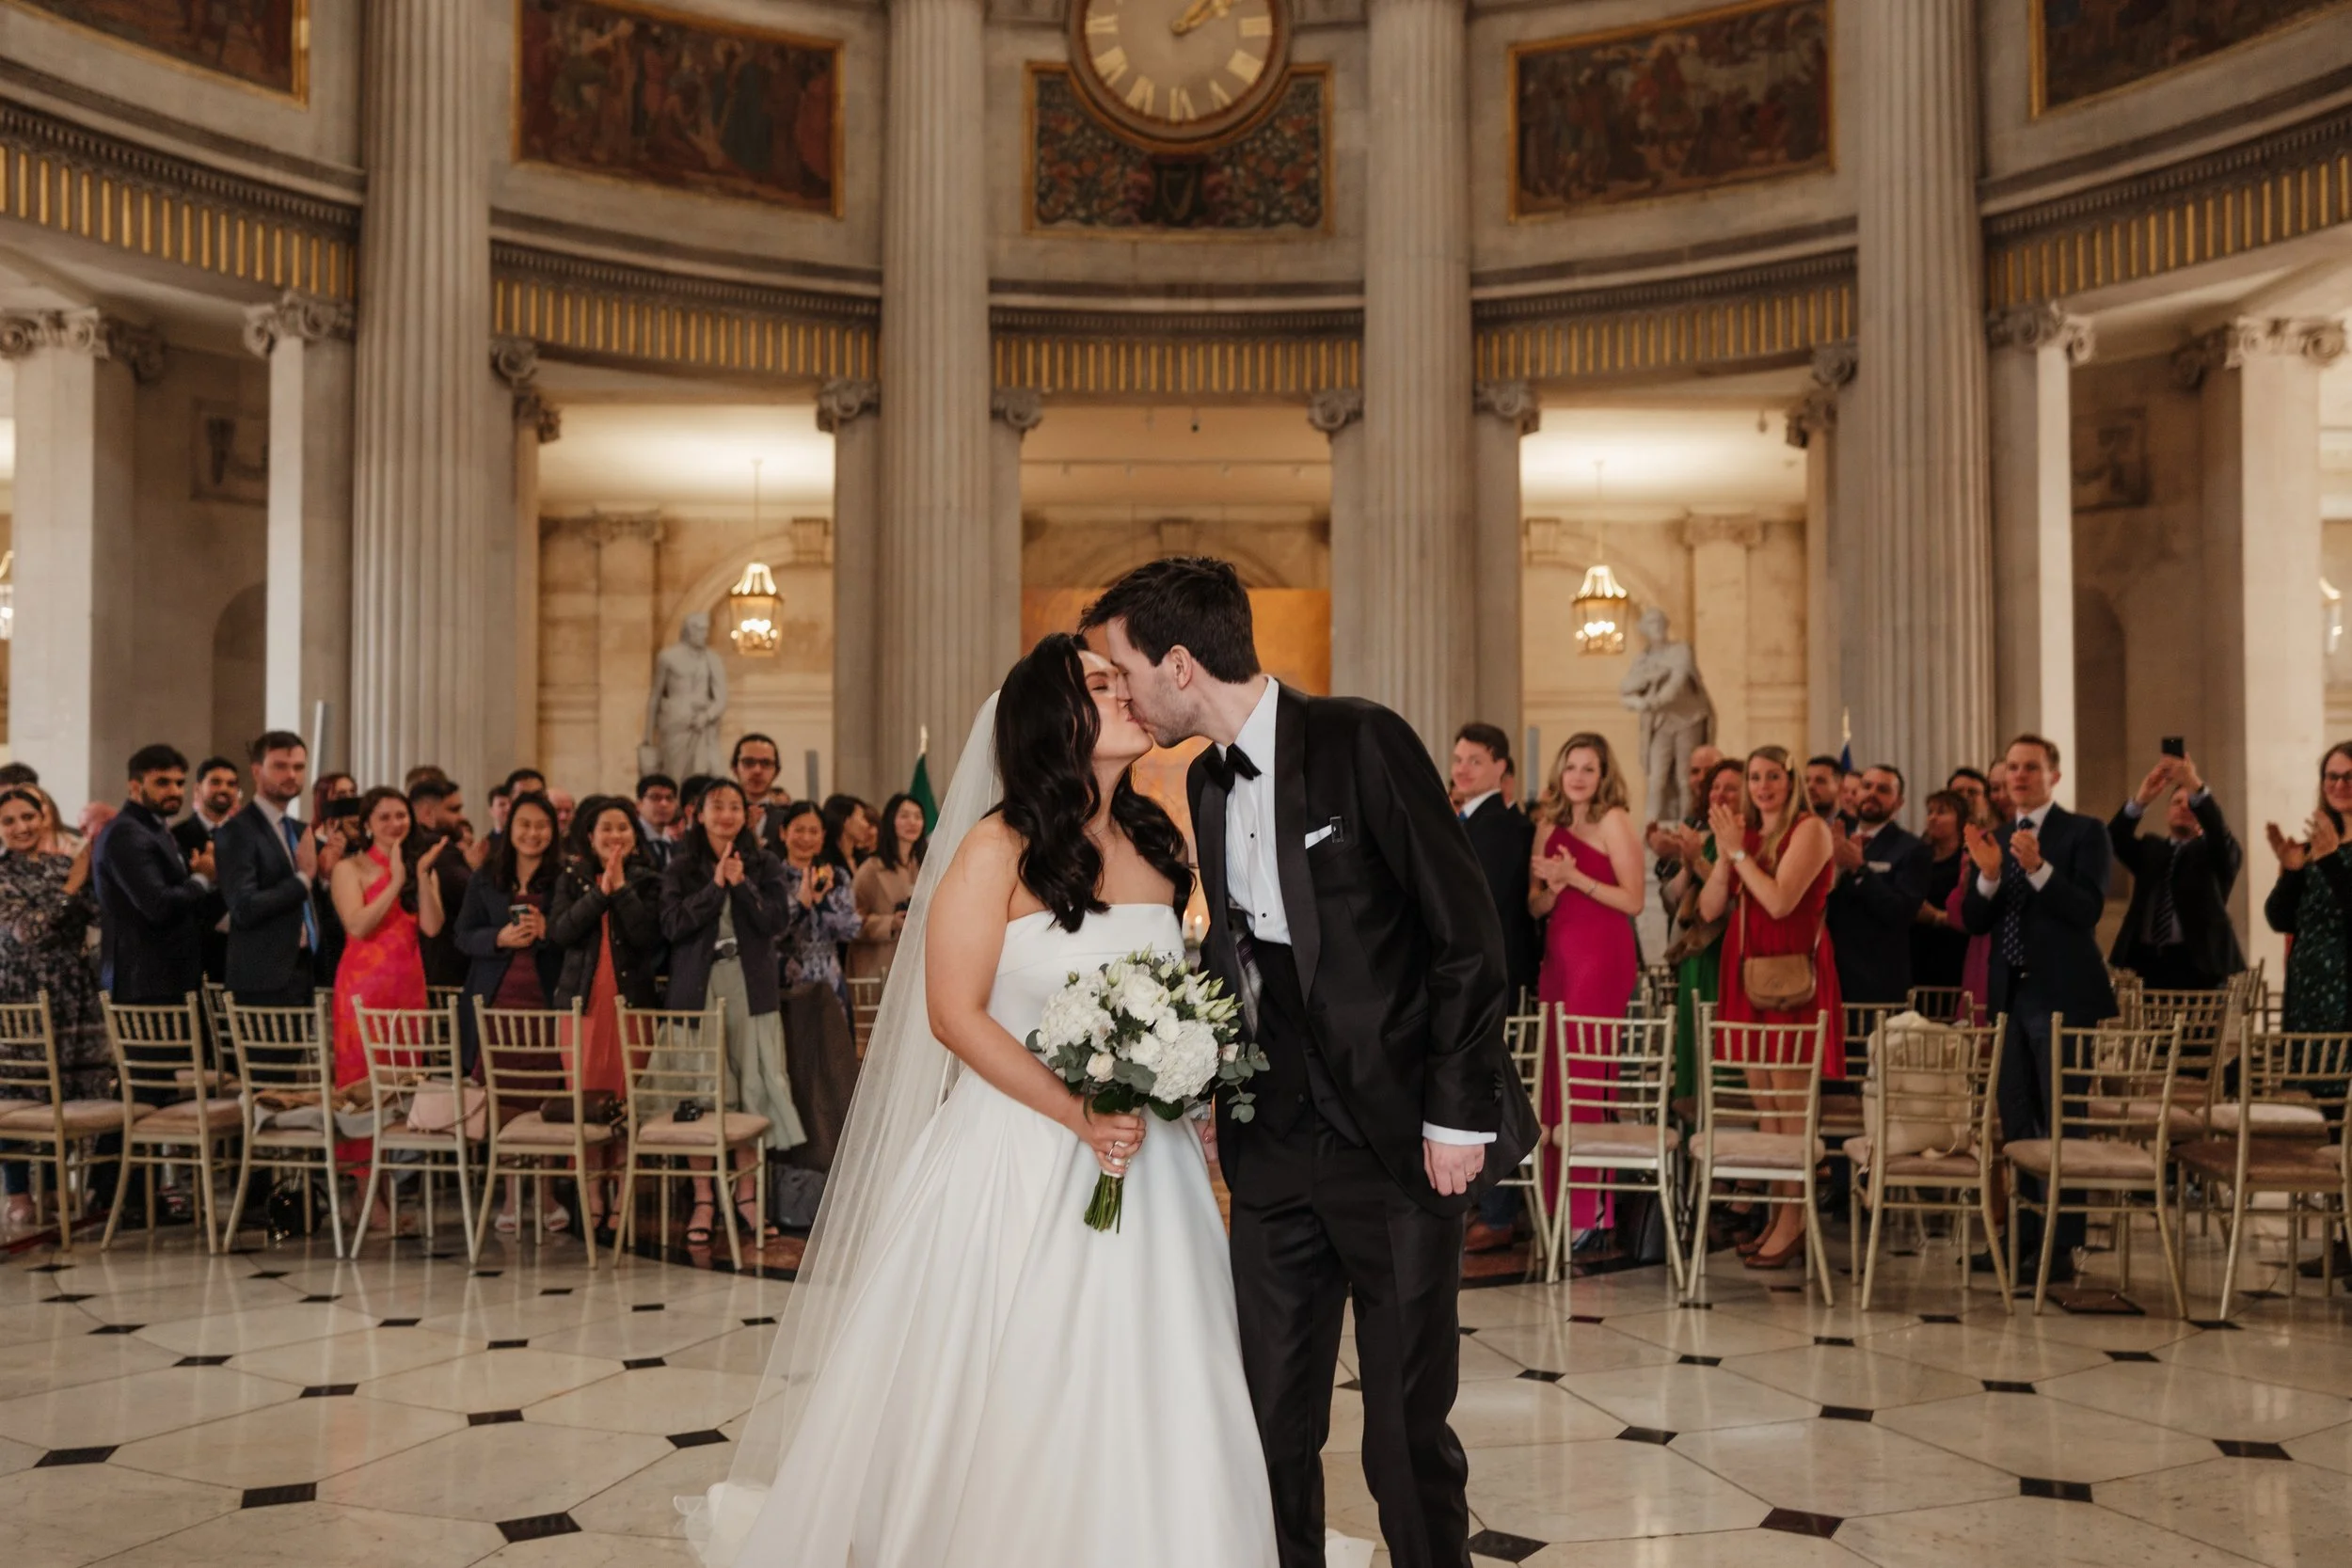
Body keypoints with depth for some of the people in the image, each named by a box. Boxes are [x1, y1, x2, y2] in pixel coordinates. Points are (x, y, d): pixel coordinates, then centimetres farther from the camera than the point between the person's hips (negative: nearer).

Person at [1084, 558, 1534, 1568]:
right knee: (1272, 1427, 10)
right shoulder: (1206, 782, 11)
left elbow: (1467, 933, -12)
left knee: (1407, 1437, 2)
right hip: (1275, 1148, 6)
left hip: (1401, 1142, -6)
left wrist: (1458, 1115, -12)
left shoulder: (1360, 742, -11)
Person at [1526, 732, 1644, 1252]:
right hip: (1558, 955, 7)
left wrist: (1577, 878, -17)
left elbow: (1633, 900, -9)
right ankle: (1557, 1204, 10)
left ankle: (1589, 1209, -2)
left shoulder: (1614, 821, -3)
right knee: (1553, 1074, 4)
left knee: (1584, 1075, -8)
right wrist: (1552, 887, -7)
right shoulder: (1549, 825, 15)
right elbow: (1534, 906, 14)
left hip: (1601, 955, -6)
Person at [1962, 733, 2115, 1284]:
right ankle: (2024, 1233, 19)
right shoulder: (1994, 838, 13)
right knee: (2015, 1121, 11)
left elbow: (2088, 909, -16)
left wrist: (2038, 867, -28)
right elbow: (1974, 922, 5)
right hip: (2010, 993, 6)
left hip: (2061, 995, -6)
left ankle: (2062, 1246, 0)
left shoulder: (2083, 832, -3)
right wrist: (1988, 874, -13)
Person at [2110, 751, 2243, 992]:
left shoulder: (2214, 854, 13)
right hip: (2145, 963, 2)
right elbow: (2116, 839, 0)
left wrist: (2196, 788, -27)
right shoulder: (2149, 850, 20)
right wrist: (2142, 799, -19)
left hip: (2198, 964, -2)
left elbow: (2221, 834, -11)